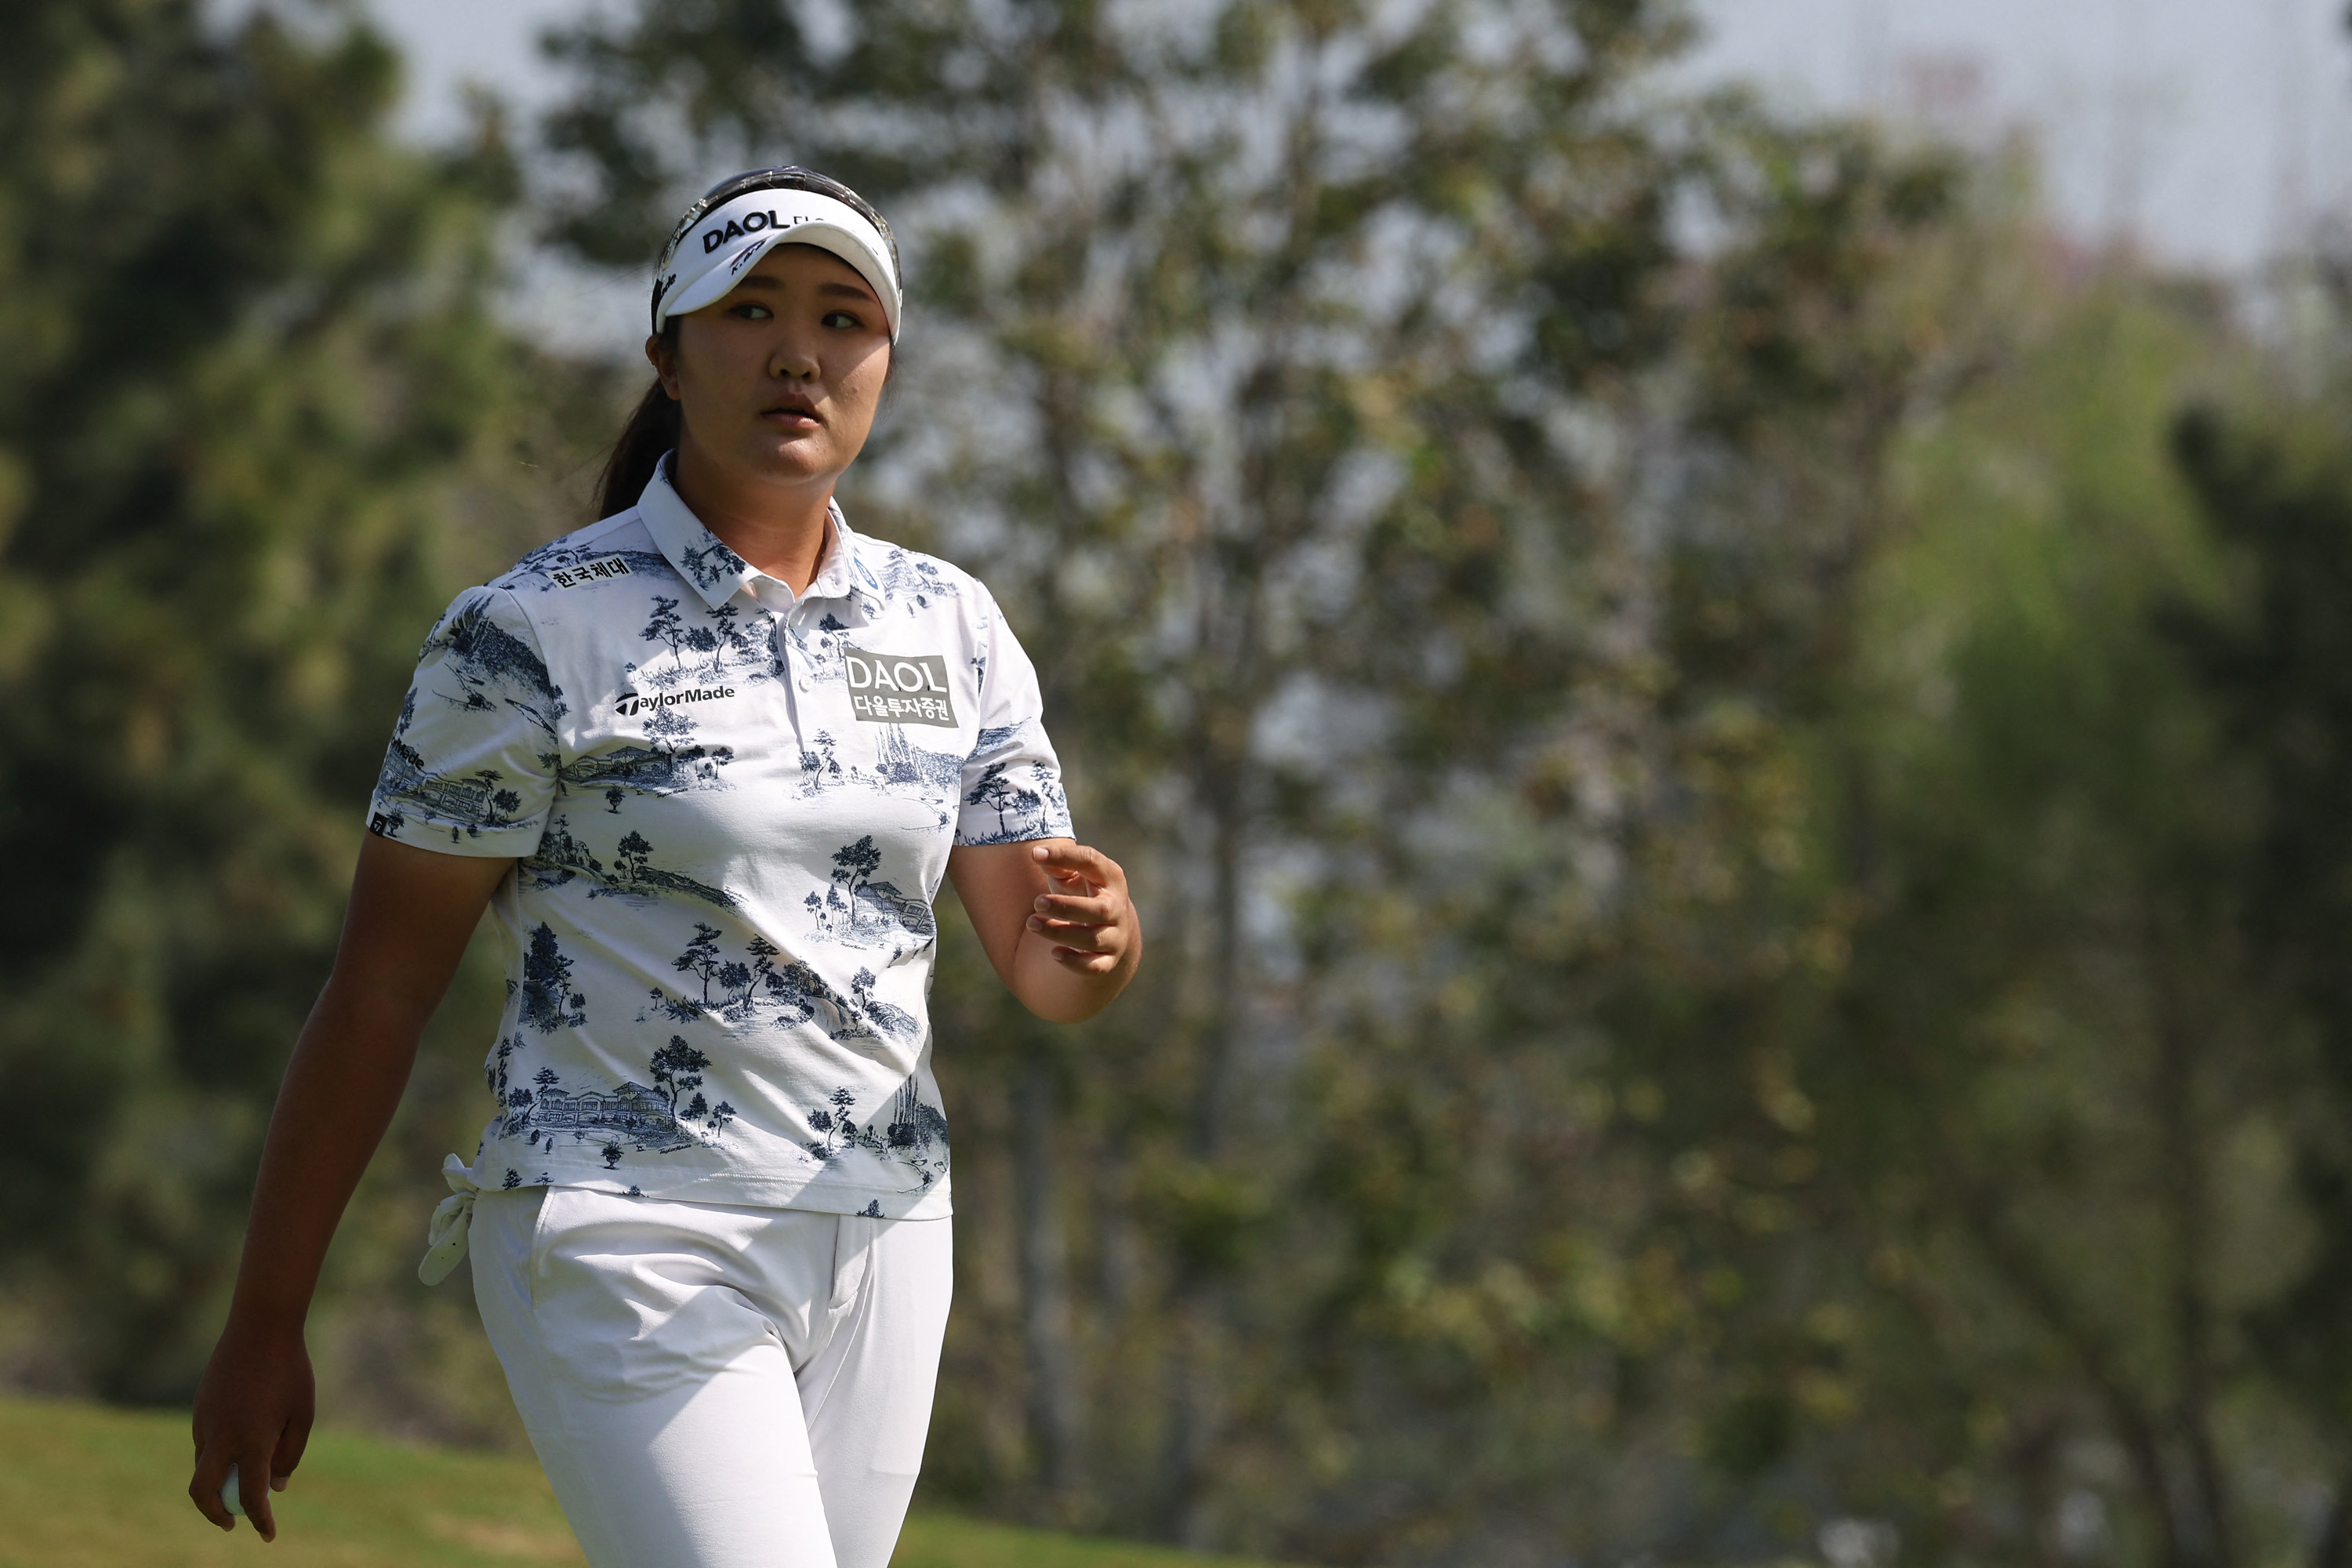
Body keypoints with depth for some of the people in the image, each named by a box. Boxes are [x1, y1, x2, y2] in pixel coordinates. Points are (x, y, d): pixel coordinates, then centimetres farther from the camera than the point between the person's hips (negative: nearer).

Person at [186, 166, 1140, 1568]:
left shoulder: (948, 625, 8)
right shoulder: (537, 633, -8)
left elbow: (1046, 972, 7)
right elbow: (378, 991, -6)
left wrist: (1099, 933, -18)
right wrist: (264, 1330, -6)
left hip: (880, 1242, 6)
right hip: (631, 1242, -6)